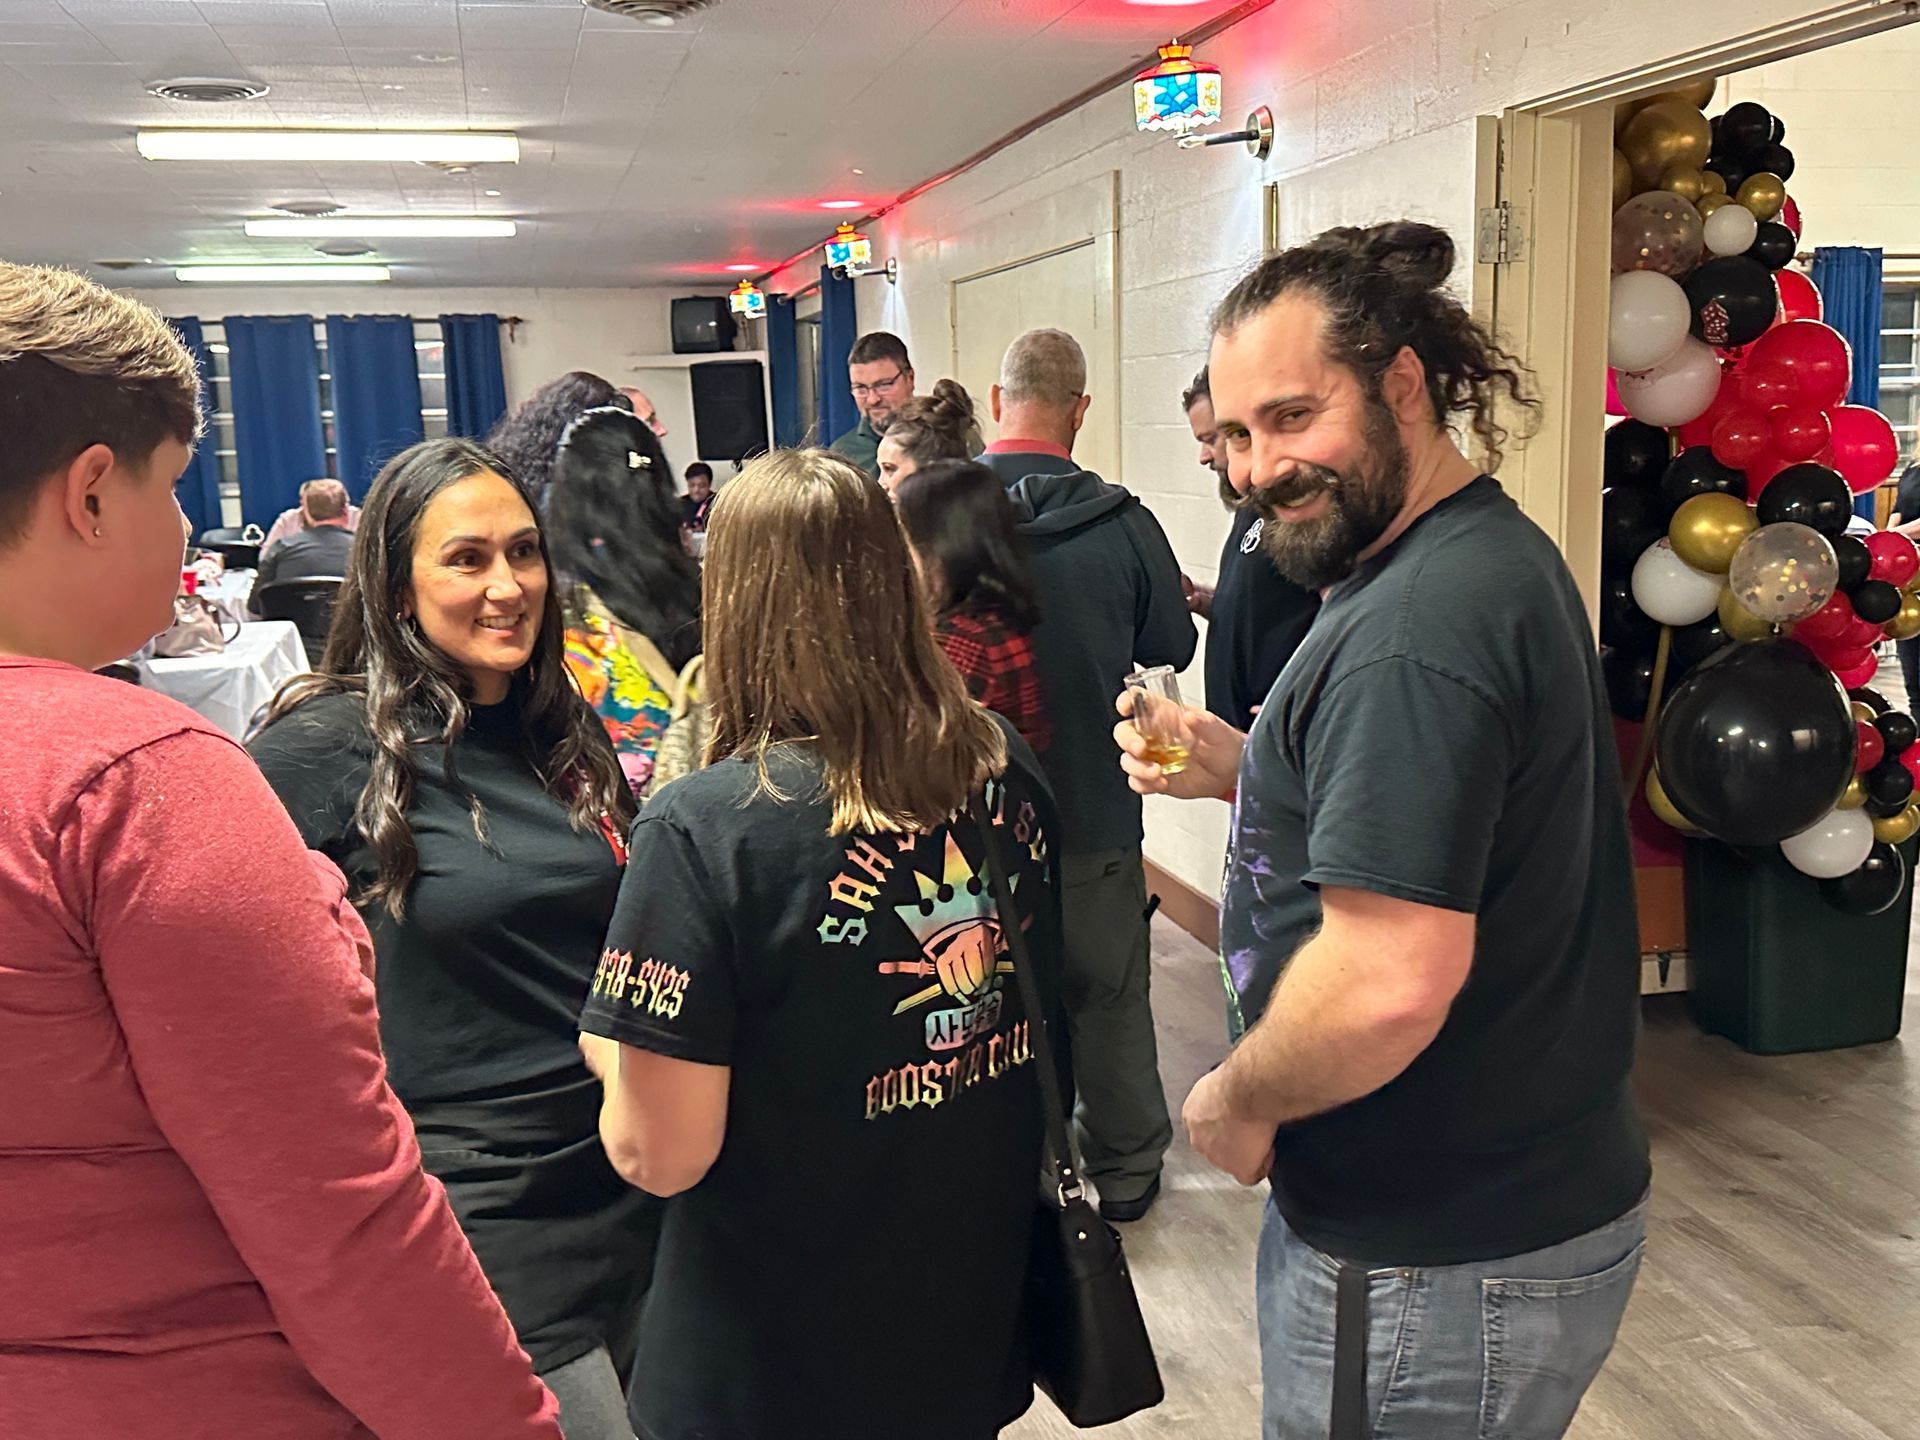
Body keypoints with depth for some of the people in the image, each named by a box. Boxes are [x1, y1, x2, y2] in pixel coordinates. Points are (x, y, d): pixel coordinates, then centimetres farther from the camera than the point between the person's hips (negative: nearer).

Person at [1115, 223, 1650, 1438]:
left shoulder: (1415, 628, -27)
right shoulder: (1496, 552, 5)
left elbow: (1388, 982, -33)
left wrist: (1237, 1101, -15)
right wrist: (1246, 769, 4)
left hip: (1437, 1259, -9)